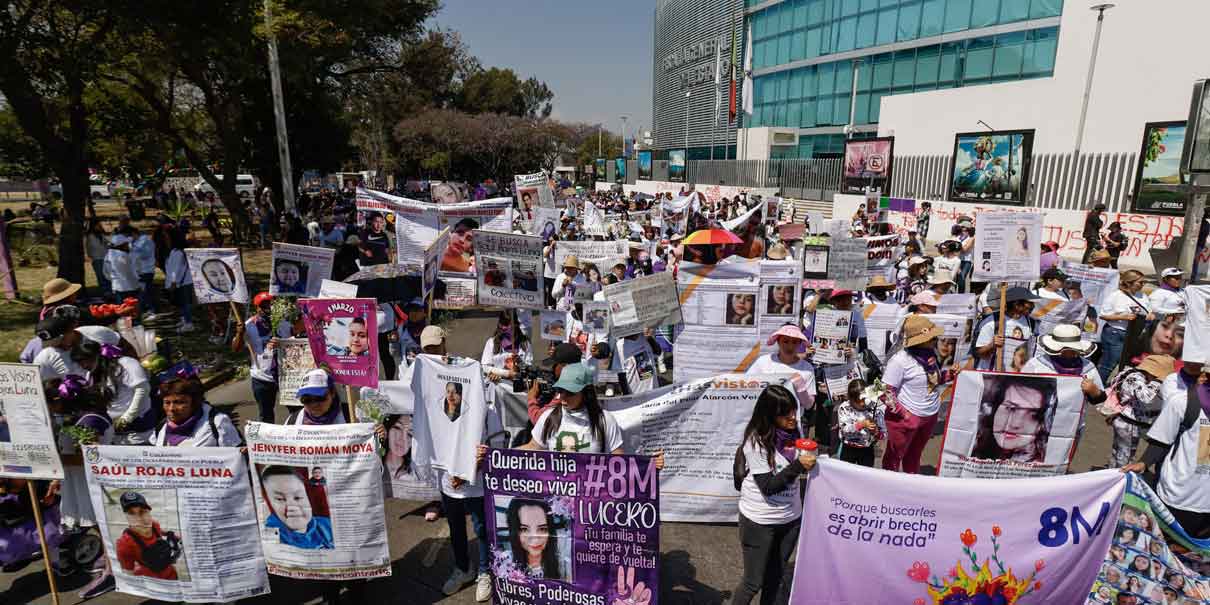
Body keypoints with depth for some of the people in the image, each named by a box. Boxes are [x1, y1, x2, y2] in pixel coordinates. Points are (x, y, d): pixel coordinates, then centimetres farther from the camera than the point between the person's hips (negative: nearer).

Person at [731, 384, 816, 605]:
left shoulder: (793, 433, -4)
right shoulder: (756, 441, -21)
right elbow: (768, 487, -22)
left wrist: (808, 462, -4)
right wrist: (798, 466, -27)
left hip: (790, 518, 5)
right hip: (759, 521, -5)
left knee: (775, 578, 18)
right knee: (754, 582, 7)